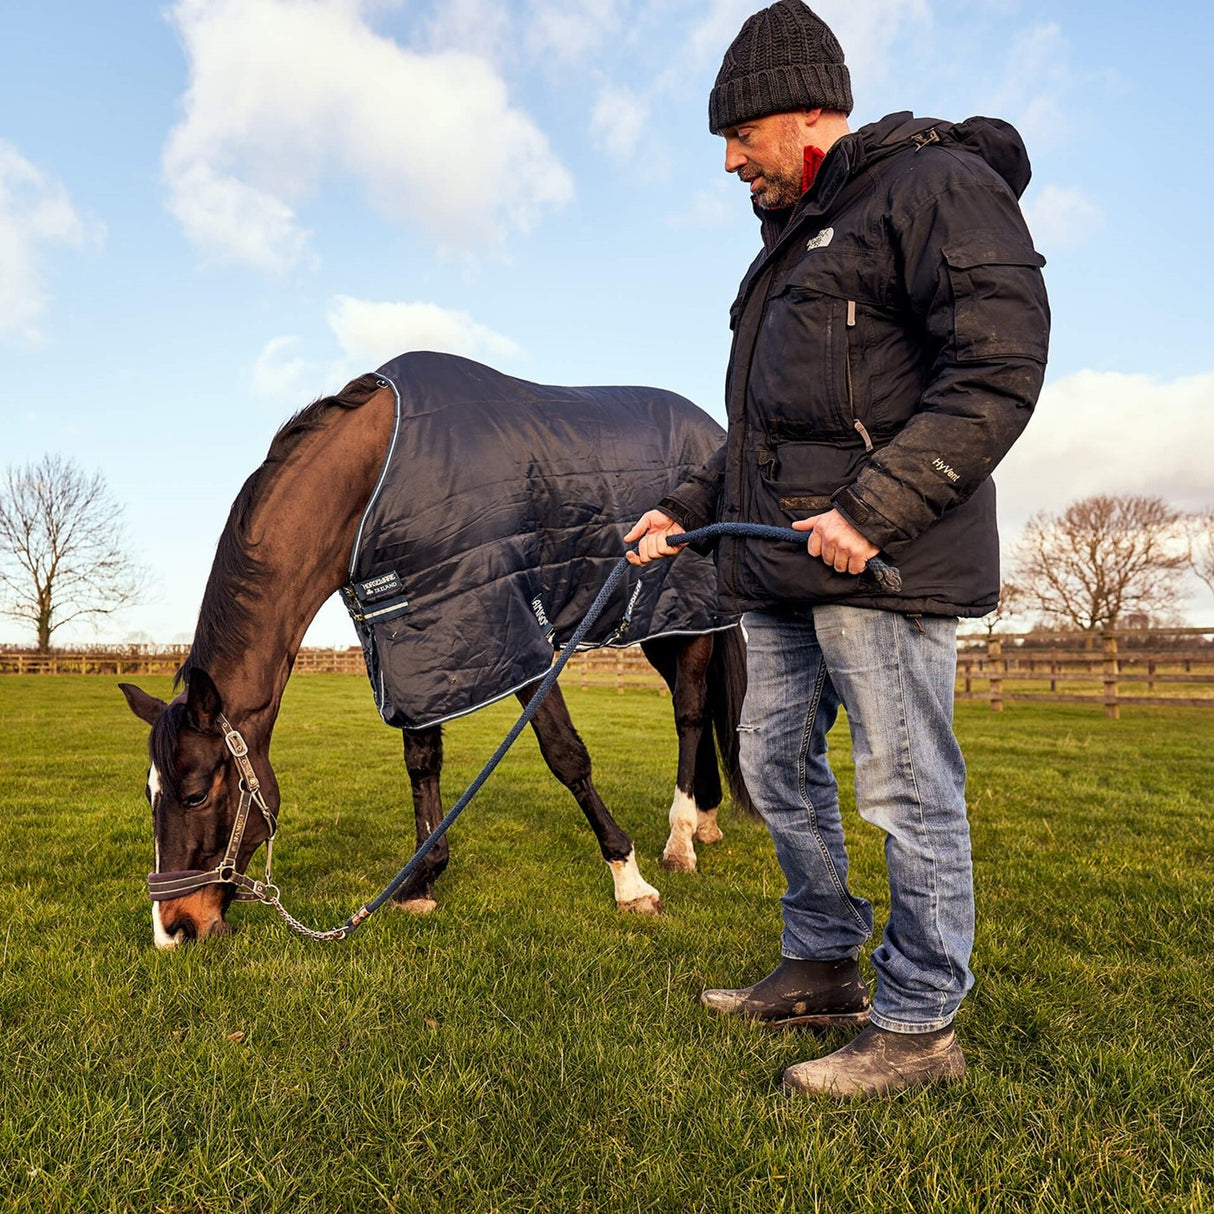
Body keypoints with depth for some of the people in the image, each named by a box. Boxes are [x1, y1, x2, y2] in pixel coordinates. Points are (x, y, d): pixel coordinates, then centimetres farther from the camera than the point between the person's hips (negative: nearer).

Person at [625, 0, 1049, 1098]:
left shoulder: (938, 184, -1)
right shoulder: (794, 244, 26)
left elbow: (1000, 366, -15)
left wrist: (876, 507, -22)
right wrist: (688, 511, 22)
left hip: (882, 559, -9)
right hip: (783, 565, 10)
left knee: (906, 790, -2)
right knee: (777, 766, 13)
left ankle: (919, 1024, 13)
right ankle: (821, 971, 28)